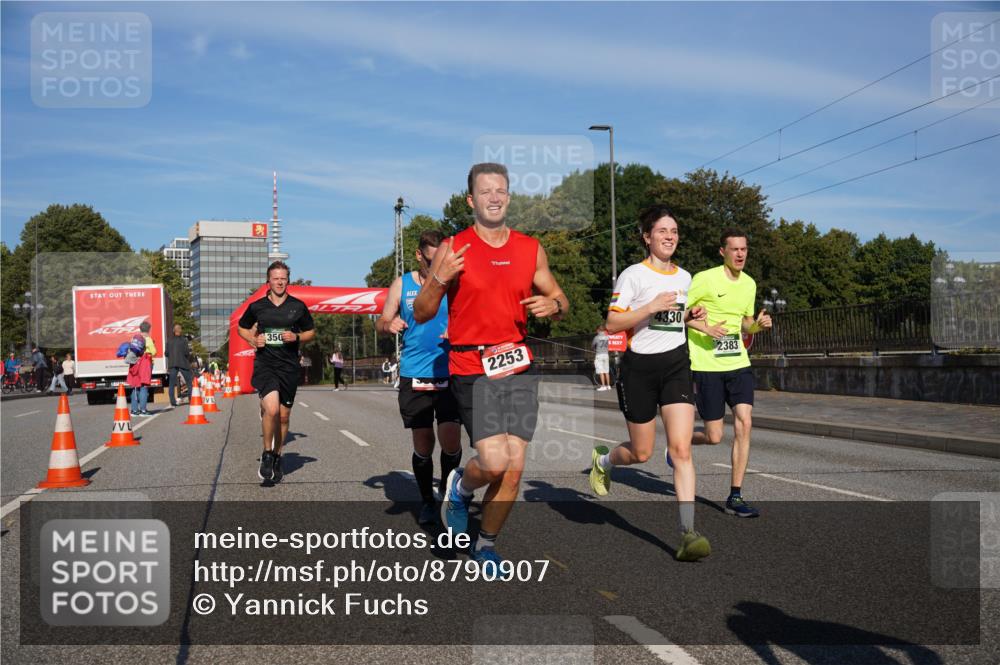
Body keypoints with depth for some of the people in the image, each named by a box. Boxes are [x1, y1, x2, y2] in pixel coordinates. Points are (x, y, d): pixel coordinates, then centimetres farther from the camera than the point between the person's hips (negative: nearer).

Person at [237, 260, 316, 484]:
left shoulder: (298, 306, 3)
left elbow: (311, 332, 13)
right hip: (265, 364, -2)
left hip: (289, 367, 2)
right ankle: (267, 455, -2)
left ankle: (277, 458, 30)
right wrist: (253, 340, -2)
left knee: (284, 416, 10)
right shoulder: (257, 306, 3)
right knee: (272, 409, -22)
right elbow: (242, 328, 18)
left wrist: (296, 337, -7)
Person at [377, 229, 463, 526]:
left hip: (450, 374, -1)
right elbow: (381, 323, 11)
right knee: (422, 444, 6)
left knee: (451, 440, -10)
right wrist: (389, 324, -12)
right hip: (413, 377, 1)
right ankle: (427, 501, 26)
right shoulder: (402, 285, 8)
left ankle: (447, 489, 19)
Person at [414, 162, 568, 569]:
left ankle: (486, 544, 25)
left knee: (513, 469, 4)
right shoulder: (453, 249, -2)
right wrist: (439, 279, -19)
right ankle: (460, 488, 20)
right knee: (494, 462, -16)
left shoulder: (531, 249, 9)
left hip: (519, 368, 4)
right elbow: (421, 315, -1)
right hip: (471, 368, -4)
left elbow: (560, 300, 19)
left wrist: (554, 306, -5)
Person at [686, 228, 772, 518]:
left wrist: (758, 324, 0)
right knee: (714, 437, -3)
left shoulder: (749, 283, 10)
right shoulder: (705, 279, -9)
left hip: (738, 364, 5)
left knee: (744, 424, -8)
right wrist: (706, 328, -19)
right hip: (707, 366, -5)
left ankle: (735, 497, 2)